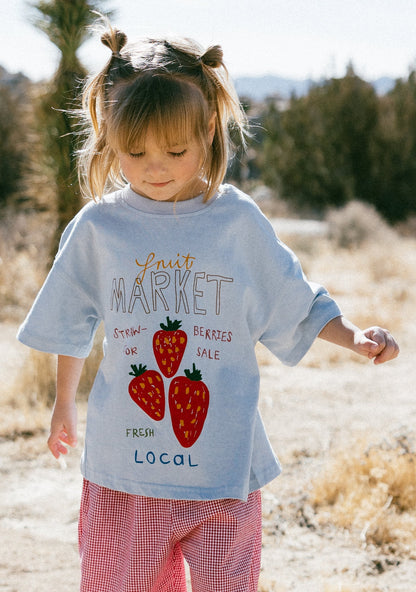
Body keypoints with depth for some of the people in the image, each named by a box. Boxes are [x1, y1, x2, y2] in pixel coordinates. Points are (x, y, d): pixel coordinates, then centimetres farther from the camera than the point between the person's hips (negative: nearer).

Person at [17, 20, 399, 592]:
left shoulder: (238, 221, -3)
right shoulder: (98, 226, -1)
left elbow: (295, 306, 8)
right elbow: (71, 324, 14)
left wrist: (355, 337, -7)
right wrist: (64, 404, 24)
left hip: (225, 462, -1)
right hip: (125, 464, 1)